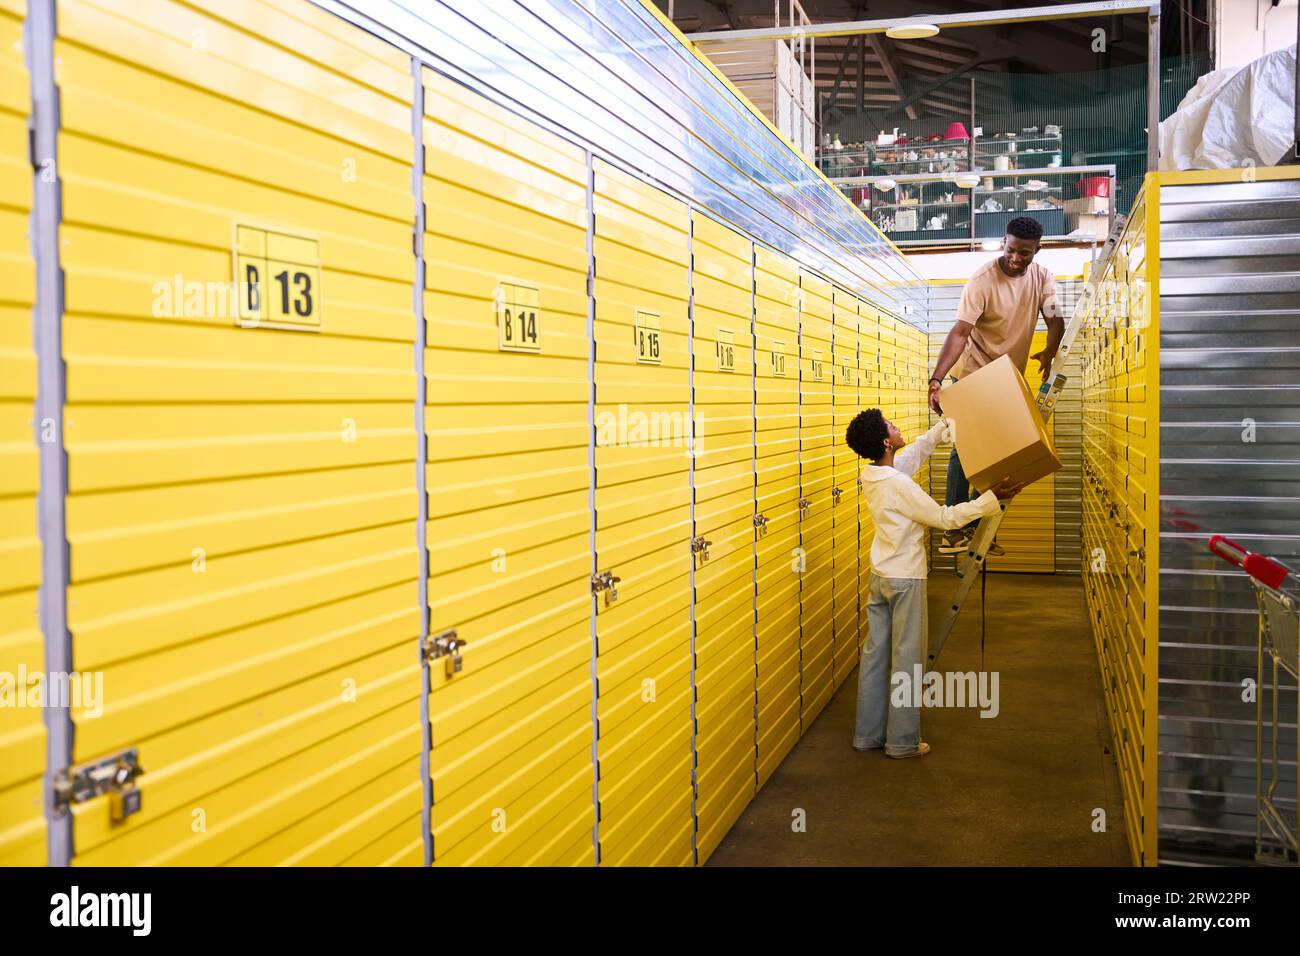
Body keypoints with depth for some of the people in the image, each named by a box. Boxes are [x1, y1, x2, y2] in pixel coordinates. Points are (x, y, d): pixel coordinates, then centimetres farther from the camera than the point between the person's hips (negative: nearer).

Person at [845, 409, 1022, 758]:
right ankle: (903, 741, 12)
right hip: (905, 578, -8)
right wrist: (991, 498, -16)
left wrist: (947, 422, 15)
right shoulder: (897, 483, -24)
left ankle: (868, 733, 21)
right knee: (907, 659, 3)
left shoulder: (872, 473, 1)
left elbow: (918, 450, 16)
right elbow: (945, 517, -19)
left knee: (875, 654, 13)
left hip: (879, 576, 8)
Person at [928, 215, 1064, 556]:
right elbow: (959, 332, -29)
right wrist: (937, 379, -41)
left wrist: (1049, 352, -29)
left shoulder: (1041, 277, -4)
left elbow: (1056, 321, -6)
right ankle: (955, 527, -3)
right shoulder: (983, 280, -22)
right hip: (973, 375, -6)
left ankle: (978, 526, 17)